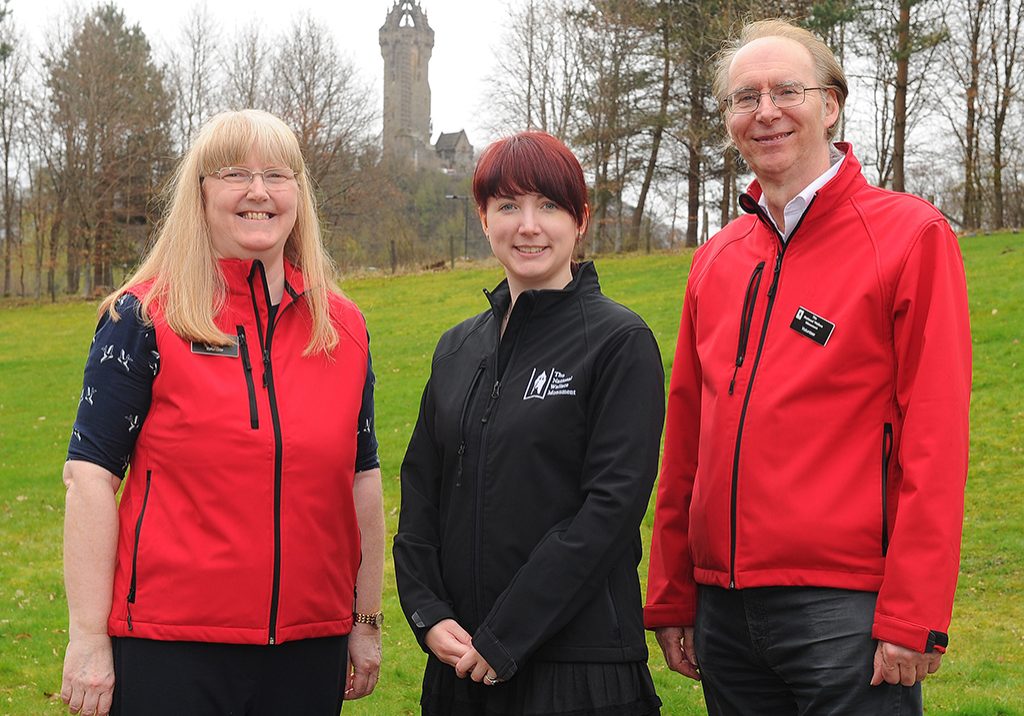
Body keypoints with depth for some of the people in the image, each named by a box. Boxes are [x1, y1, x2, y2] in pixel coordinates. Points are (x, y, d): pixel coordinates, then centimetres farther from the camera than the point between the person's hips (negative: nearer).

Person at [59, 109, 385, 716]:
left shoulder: (344, 326, 8)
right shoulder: (145, 318, -4)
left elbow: (363, 479, 12)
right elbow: (92, 477, -6)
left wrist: (367, 622, 13)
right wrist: (88, 639, -10)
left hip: (309, 648, 4)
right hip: (169, 645, -3)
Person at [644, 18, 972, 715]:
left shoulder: (910, 235, -5)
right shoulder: (717, 259, 12)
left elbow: (935, 441, -10)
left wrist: (914, 619, -14)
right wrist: (672, 598, 13)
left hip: (845, 608, -5)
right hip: (724, 603, 6)